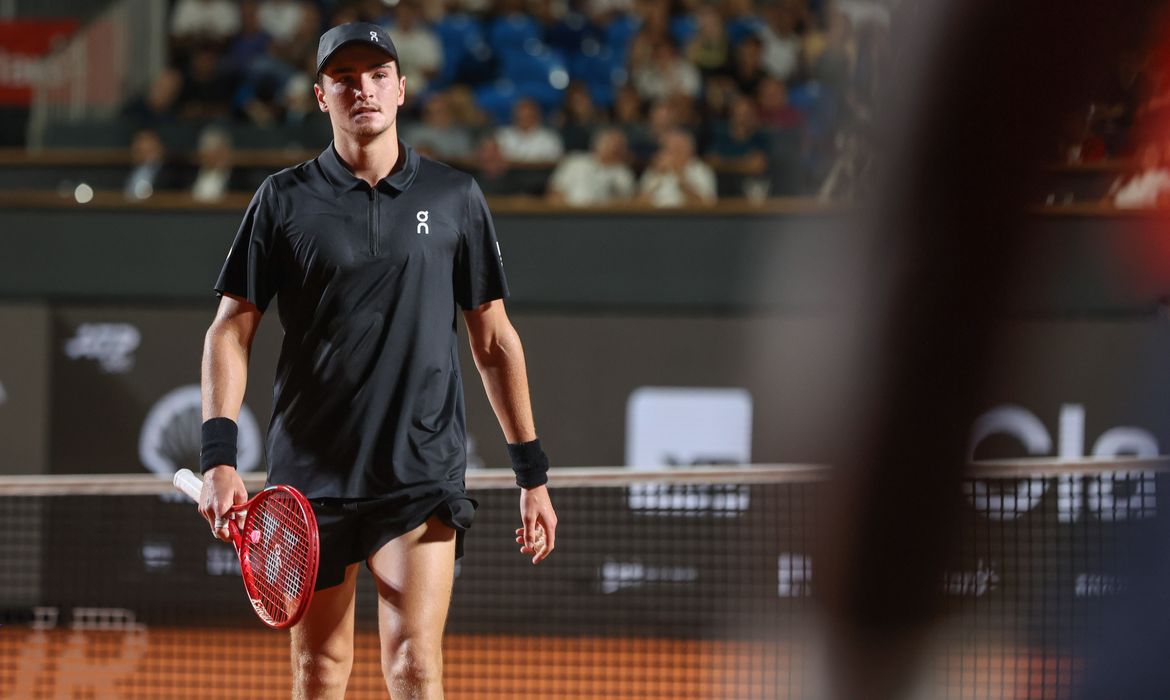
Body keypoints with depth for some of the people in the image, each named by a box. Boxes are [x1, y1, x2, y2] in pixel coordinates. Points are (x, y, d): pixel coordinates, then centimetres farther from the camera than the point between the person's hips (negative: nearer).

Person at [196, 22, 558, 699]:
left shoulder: (455, 198, 6)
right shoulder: (285, 200, 4)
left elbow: (495, 340, 10)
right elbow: (232, 330, 3)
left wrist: (533, 473, 8)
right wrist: (219, 455, -10)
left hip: (424, 473, -1)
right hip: (312, 476, 1)